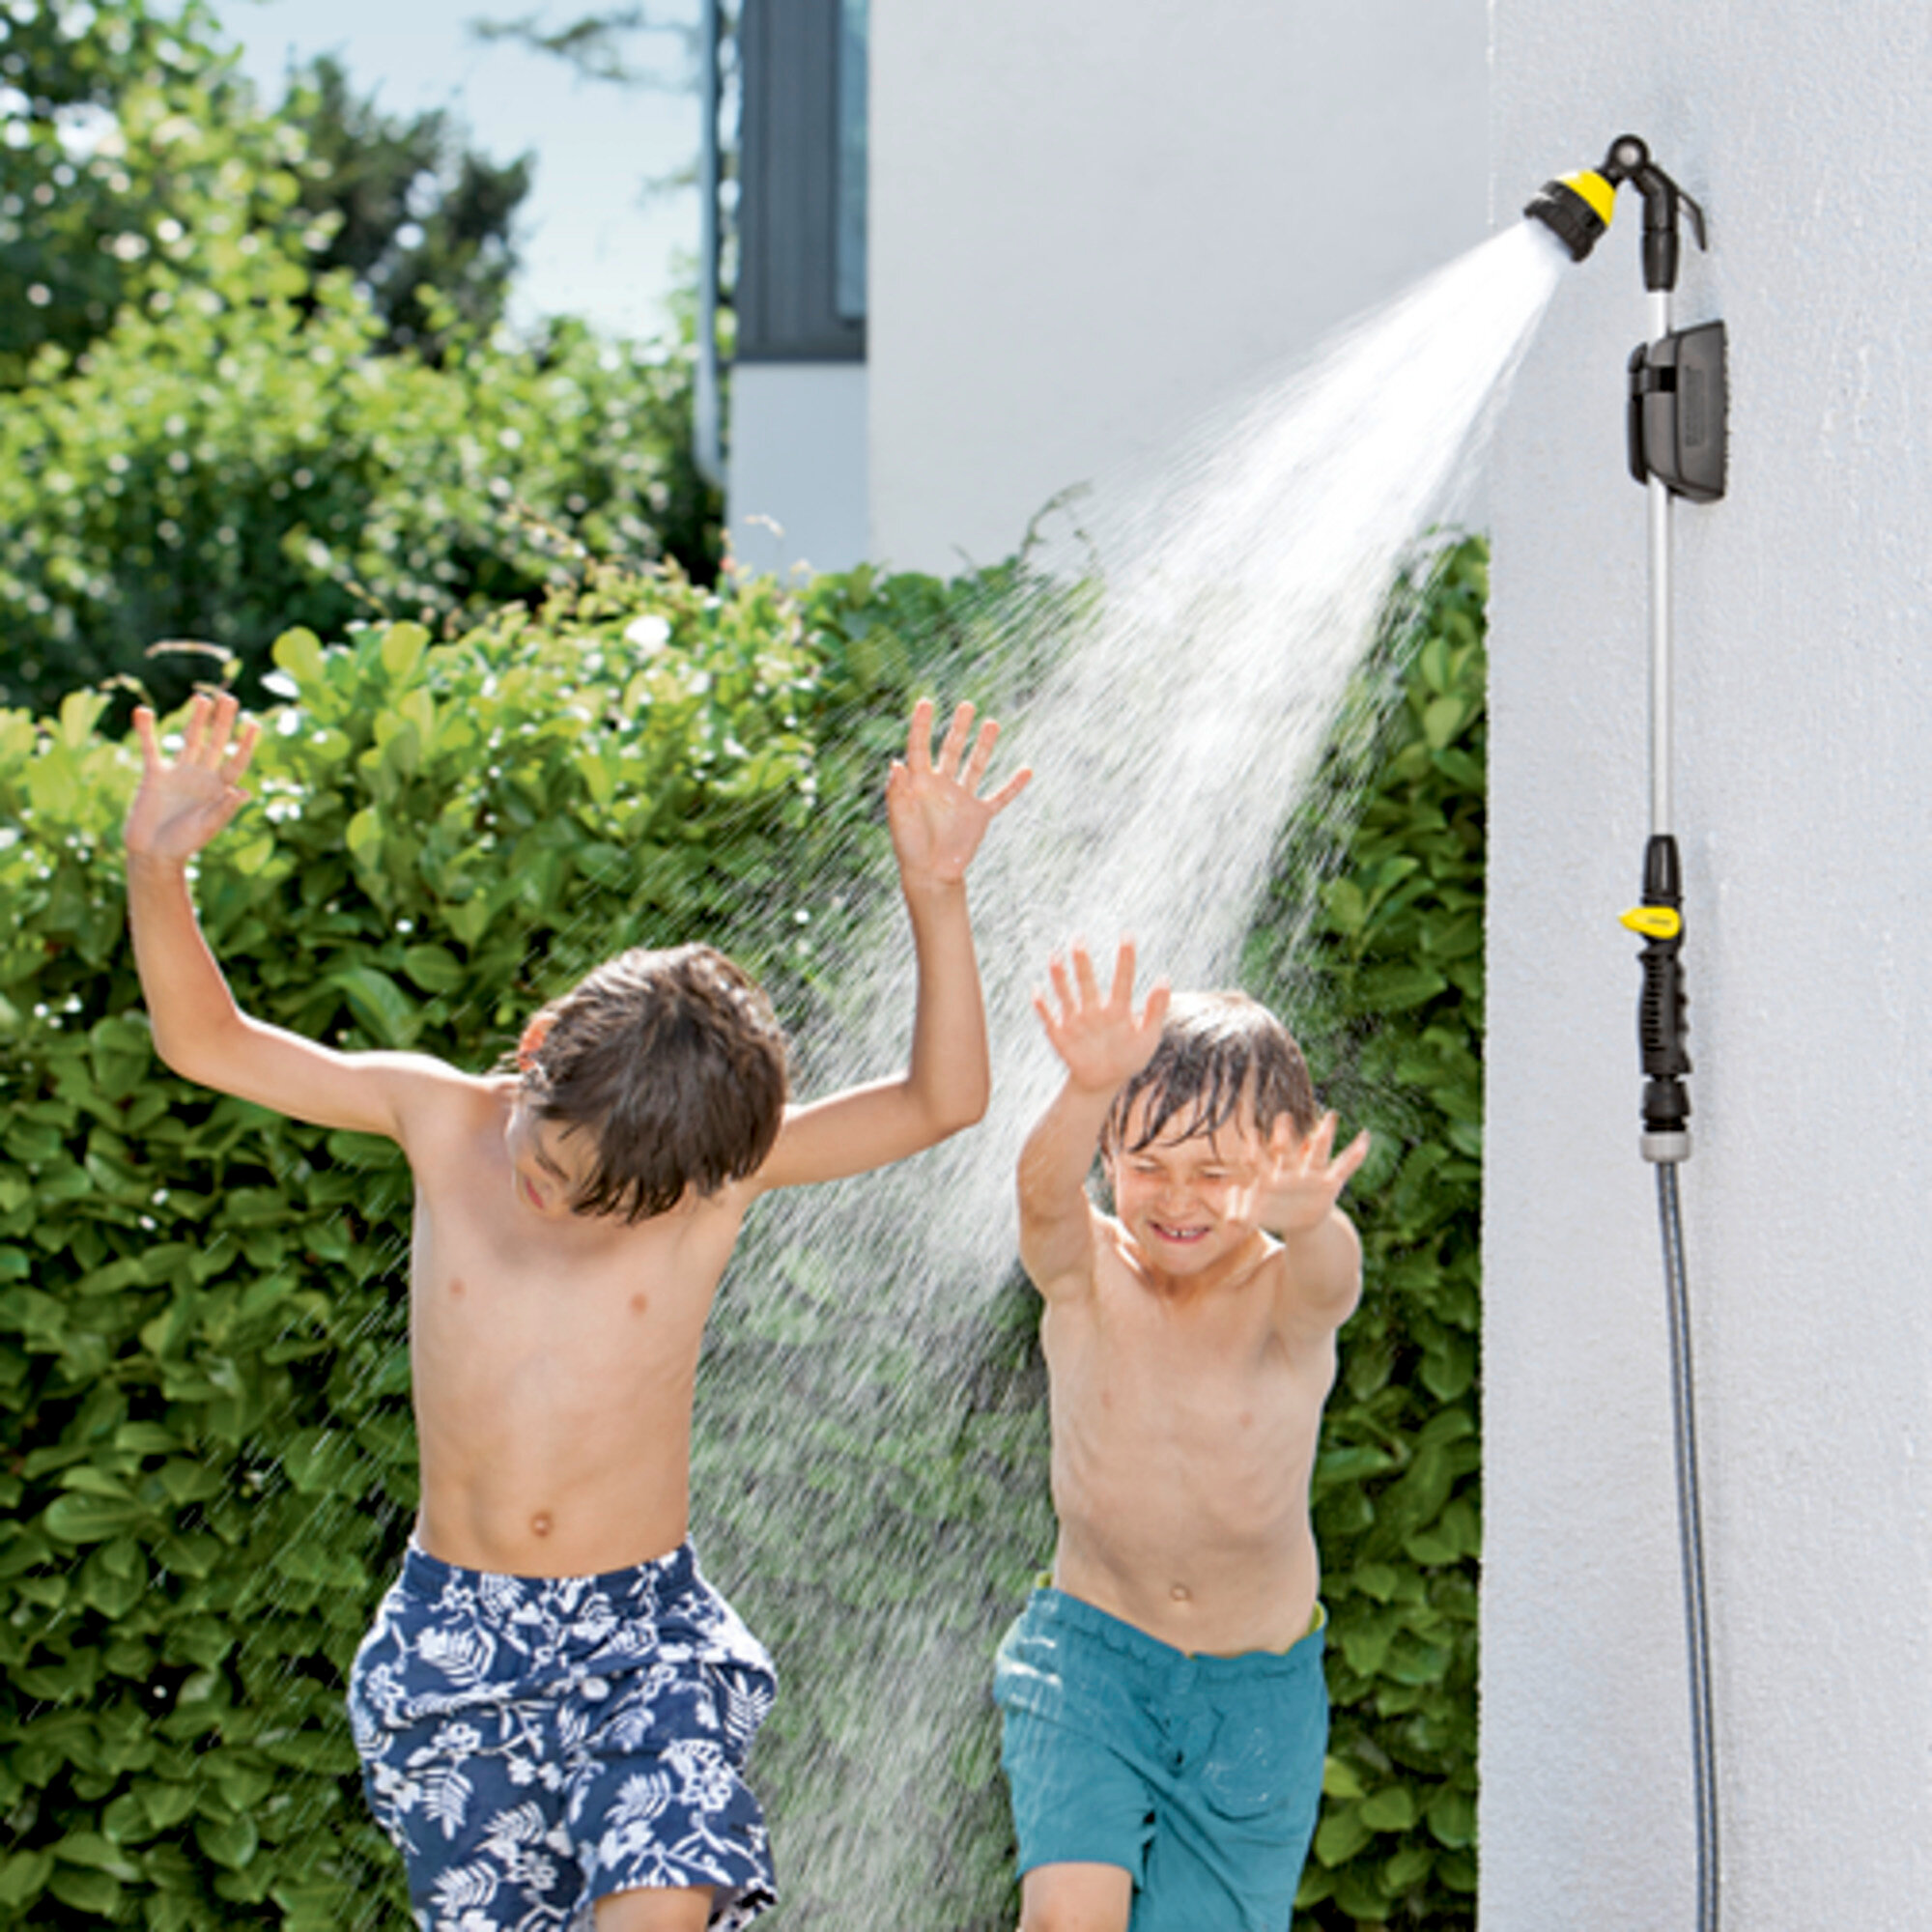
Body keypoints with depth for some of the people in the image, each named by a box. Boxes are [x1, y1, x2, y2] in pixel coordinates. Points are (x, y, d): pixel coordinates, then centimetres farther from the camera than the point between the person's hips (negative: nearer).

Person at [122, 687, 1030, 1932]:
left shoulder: (725, 1166, -9)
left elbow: (944, 1100, -14)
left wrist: (936, 896, -27)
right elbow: (205, 1040, 1)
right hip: (452, 1641, 2)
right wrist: (158, 873, -16)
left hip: (644, 1638, -2)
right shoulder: (445, 1118, -5)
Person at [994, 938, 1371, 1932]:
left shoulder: (1293, 1297, -16)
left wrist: (1306, 1220, -67)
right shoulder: (1084, 1274, -13)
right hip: (1089, 1648, 0)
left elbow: (1326, 1273, -41)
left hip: (1259, 1687, 0)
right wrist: (1087, 1090, -60)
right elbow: (1044, 1189, -36)